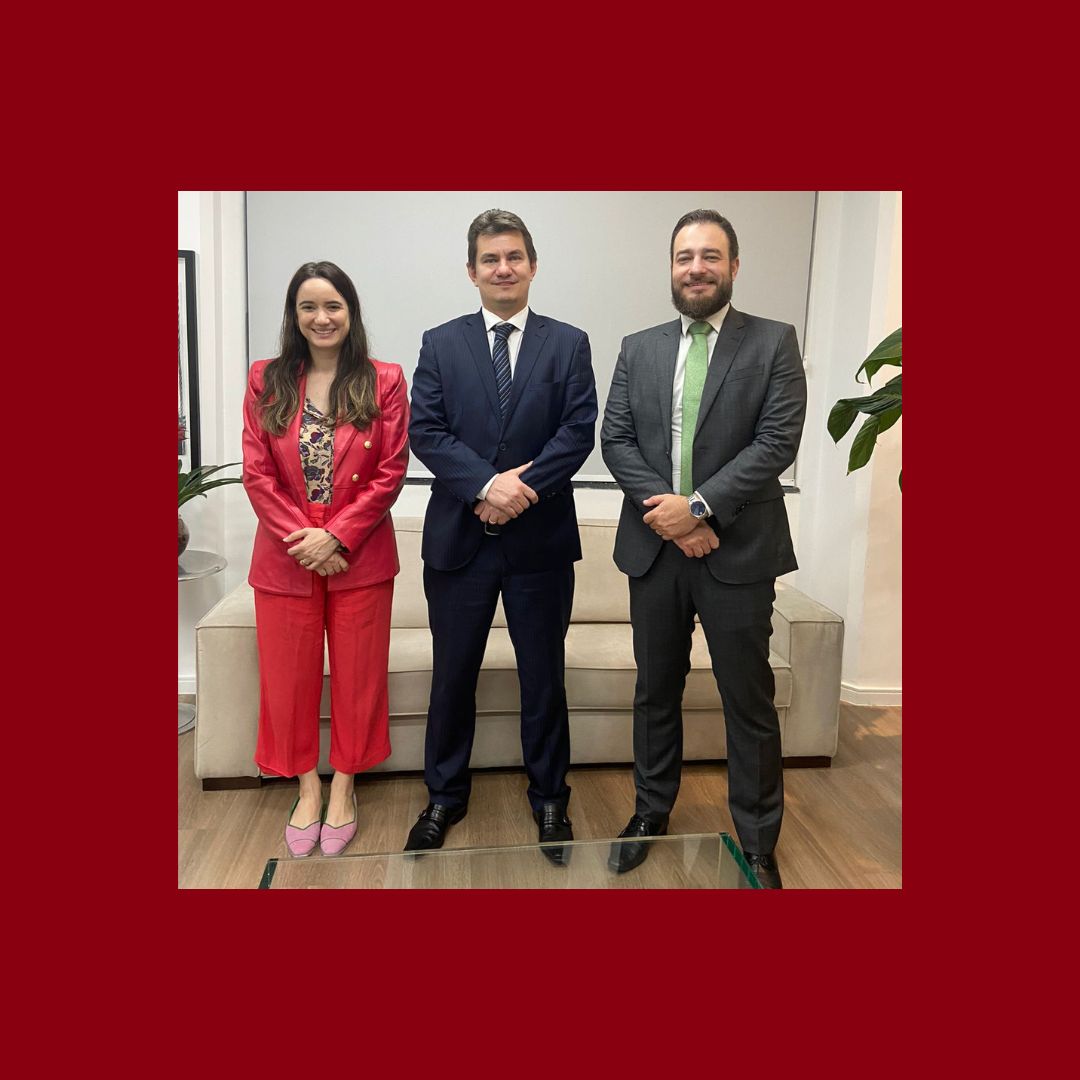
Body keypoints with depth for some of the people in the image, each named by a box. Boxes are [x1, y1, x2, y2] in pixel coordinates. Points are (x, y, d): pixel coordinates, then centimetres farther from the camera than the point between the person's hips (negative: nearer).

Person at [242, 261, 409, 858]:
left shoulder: (383, 381, -1)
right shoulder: (265, 380, 4)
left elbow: (391, 472, -6)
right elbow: (256, 472, -1)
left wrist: (336, 536, -14)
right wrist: (300, 538, -12)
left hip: (360, 557, -1)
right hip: (284, 558, 2)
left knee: (357, 675, 9)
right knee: (289, 677, 11)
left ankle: (343, 788, 28)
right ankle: (307, 788, 31)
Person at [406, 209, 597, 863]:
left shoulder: (568, 344, 5)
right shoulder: (441, 344, 7)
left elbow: (580, 430, -5)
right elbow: (425, 431, -4)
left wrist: (523, 486, -17)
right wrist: (486, 483, -18)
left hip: (541, 538, 0)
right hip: (458, 537, 1)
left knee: (543, 676, 11)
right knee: (452, 675, 11)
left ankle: (550, 799, 30)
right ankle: (445, 797, 31)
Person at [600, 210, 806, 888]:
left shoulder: (774, 343, 0)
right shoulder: (638, 349, 10)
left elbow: (778, 441, -10)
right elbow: (615, 438, 2)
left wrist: (699, 506, -17)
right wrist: (665, 509, -12)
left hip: (739, 551, -3)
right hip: (655, 548, 3)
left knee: (750, 703, 7)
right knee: (656, 692, 16)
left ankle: (759, 844, 25)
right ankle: (652, 813, 35)